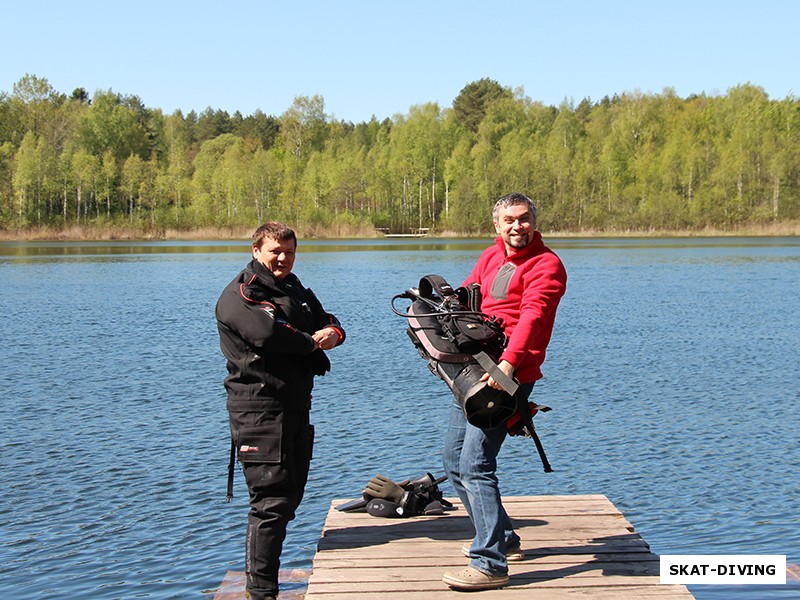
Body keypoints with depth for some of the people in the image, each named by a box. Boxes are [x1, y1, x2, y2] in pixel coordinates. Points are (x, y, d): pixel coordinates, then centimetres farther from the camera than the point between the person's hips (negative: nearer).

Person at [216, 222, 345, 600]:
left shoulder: (296, 290, 21)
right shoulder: (240, 294, -8)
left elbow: (327, 321, 14)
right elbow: (268, 332, -24)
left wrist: (332, 333, -11)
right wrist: (314, 342, -9)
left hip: (296, 405, 9)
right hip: (260, 408, -9)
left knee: (290, 494, 14)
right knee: (272, 499, -11)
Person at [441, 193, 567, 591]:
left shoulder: (545, 265, -7)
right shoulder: (491, 256, 17)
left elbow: (532, 316, -22)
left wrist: (508, 362, -37)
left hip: (507, 377, -9)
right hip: (473, 371, 9)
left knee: (475, 465, -17)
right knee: (455, 462, 16)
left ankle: (490, 564, -13)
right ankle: (502, 538, 31)